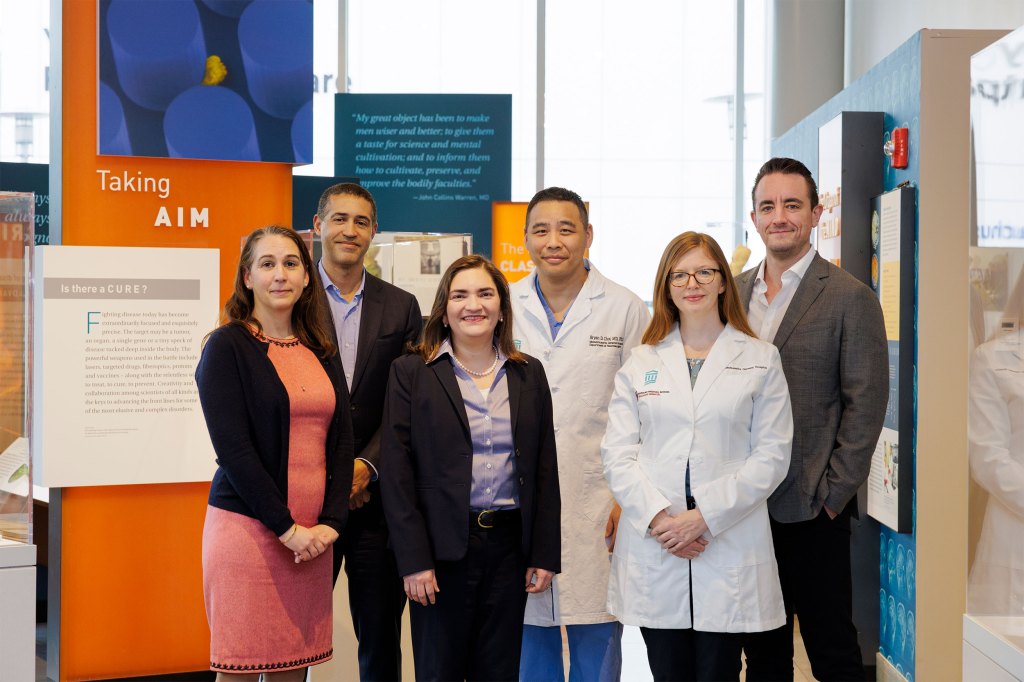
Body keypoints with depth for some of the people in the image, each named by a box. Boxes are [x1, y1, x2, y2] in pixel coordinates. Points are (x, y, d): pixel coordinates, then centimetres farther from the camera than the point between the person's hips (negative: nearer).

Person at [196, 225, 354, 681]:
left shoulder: (321, 351, 12)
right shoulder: (227, 346, -4)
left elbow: (342, 440, 9)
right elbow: (232, 447, -11)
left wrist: (330, 522, -3)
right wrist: (287, 528, -12)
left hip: (313, 535, 5)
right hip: (247, 525, -5)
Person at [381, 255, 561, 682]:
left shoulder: (529, 374, 9)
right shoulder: (410, 373, -1)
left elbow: (545, 470, 9)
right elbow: (396, 473, -5)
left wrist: (545, 554, 4)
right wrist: (413, 559, -11)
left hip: (509, 543, 3)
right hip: (441, 546, -3)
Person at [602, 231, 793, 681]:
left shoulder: (760, 360, 5)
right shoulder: (640, 362, 10)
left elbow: (772, 455, -2)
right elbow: (617, 454, 4)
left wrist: (704, 516, -10)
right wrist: (657, 518, -11)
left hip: (729, 547, -1)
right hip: (653, 548, 2)